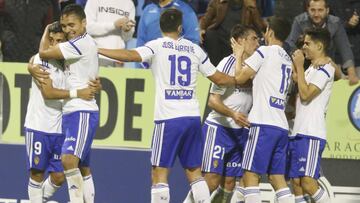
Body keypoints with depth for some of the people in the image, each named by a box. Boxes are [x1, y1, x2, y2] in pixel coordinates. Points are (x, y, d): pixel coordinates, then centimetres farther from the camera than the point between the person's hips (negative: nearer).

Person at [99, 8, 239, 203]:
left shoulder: (157, 46, -1)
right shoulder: (194, 49, 13)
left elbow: (131, 55, -18)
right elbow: (219, 78, 19)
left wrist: (98, 50, -13)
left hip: (168, 118, -4)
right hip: (193, 116, 4)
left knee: (159, 173, -2)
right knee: (194, 171, 14)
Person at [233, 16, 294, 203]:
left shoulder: (265, 52, -4)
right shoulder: (287, 59, 21)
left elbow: (240, 78, 0)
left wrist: (239, 55, 15)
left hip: (264, 124, -8)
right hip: (281, 126, 8)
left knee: (250, 175, -8)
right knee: (277, 178, 8)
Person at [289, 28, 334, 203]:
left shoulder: (324, 69, -9)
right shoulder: (312, 69, 21)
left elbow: (306, 94, -18)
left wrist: (299, 66, -11)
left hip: (311, 134, -10)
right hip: (299, 133, 10)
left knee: (308, 182, -18)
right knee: (296, 182, 5)